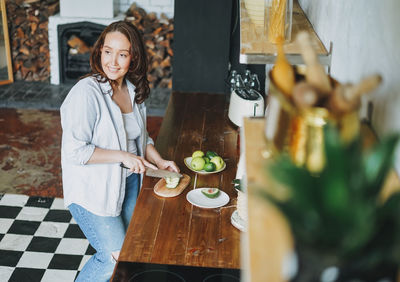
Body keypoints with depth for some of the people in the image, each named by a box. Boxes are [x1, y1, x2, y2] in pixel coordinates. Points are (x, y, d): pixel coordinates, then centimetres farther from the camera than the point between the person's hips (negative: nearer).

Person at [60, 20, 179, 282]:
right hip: (92, 190, -7)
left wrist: (159, 161, -2)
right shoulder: (86, 93, -23)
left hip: (129, 181, 7)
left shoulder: (134, 90, 1)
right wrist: (122, 156, -24)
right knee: (115, 257, -4)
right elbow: (75, 151, -25)